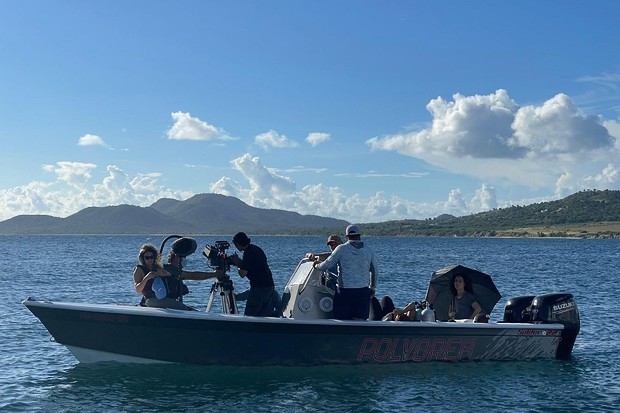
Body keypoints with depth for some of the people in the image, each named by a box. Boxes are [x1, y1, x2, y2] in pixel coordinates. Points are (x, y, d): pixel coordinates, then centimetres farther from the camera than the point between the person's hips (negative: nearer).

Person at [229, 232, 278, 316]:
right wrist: (240, 262, 20)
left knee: (248, 315, -6)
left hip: (259, 288, -9)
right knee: (260, 315, 13)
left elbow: (242, 274, -16)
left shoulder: (248, 253, -14)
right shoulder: (256, 249, 13)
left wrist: (238, 268, 3)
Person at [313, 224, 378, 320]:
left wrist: (316, 265, 21)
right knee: (360, 320, 4)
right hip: (363, 291, 3)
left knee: (342, 320, 2)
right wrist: (372, 287, 29)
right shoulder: (369, 251, 6)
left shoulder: (341, 249, -5)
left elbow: (327, 265, -1)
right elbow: (375, 272, 15)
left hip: (344, 291, -3)